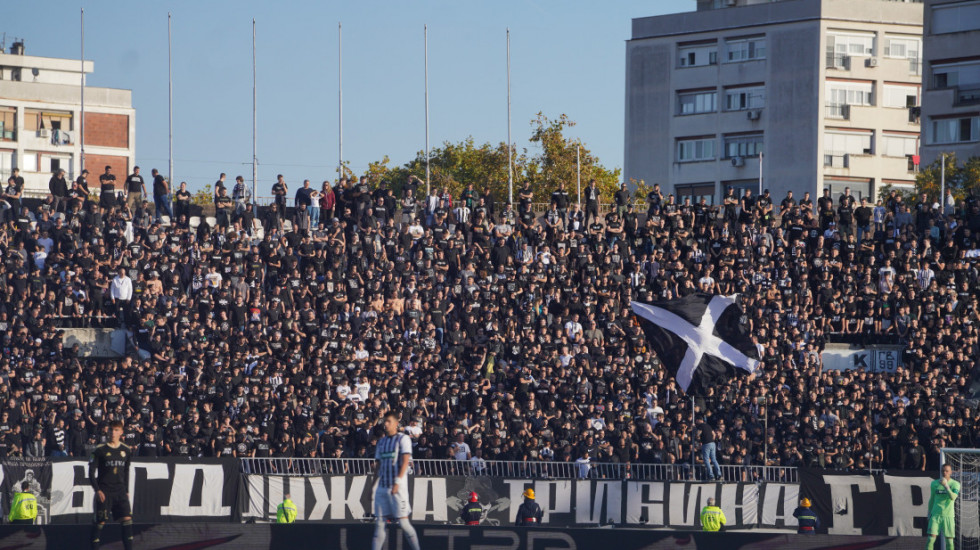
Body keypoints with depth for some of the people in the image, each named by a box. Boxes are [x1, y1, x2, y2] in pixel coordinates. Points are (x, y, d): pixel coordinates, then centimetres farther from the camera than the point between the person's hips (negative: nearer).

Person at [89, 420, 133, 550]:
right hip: (104, 492, -4)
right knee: (100, 521, -4)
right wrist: (97, 490, -12)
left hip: (120, 491, 4)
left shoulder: (126, 450, 9)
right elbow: (91, 472, -4)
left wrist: (126, 491, 15)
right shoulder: (100, 450, -4)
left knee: (127, 519, -7)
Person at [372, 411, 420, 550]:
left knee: (403, 522, -7)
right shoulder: (382, 442, 18)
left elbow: (405, 461, -12)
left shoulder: (403, 439, -2)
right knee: (379, 523, 2)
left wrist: (397, 482, -20)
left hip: (398, 487, -6)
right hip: (382, 487, 6)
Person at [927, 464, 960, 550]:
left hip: (948, 515, -1)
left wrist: (946, 485, -29)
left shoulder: (955, 484, 0)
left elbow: (953, 497, -18)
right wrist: (929, 513, 18)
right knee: (931, 538, -10)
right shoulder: (934, 483, 8)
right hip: (936, 514, 1)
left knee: (949, 540, 0)